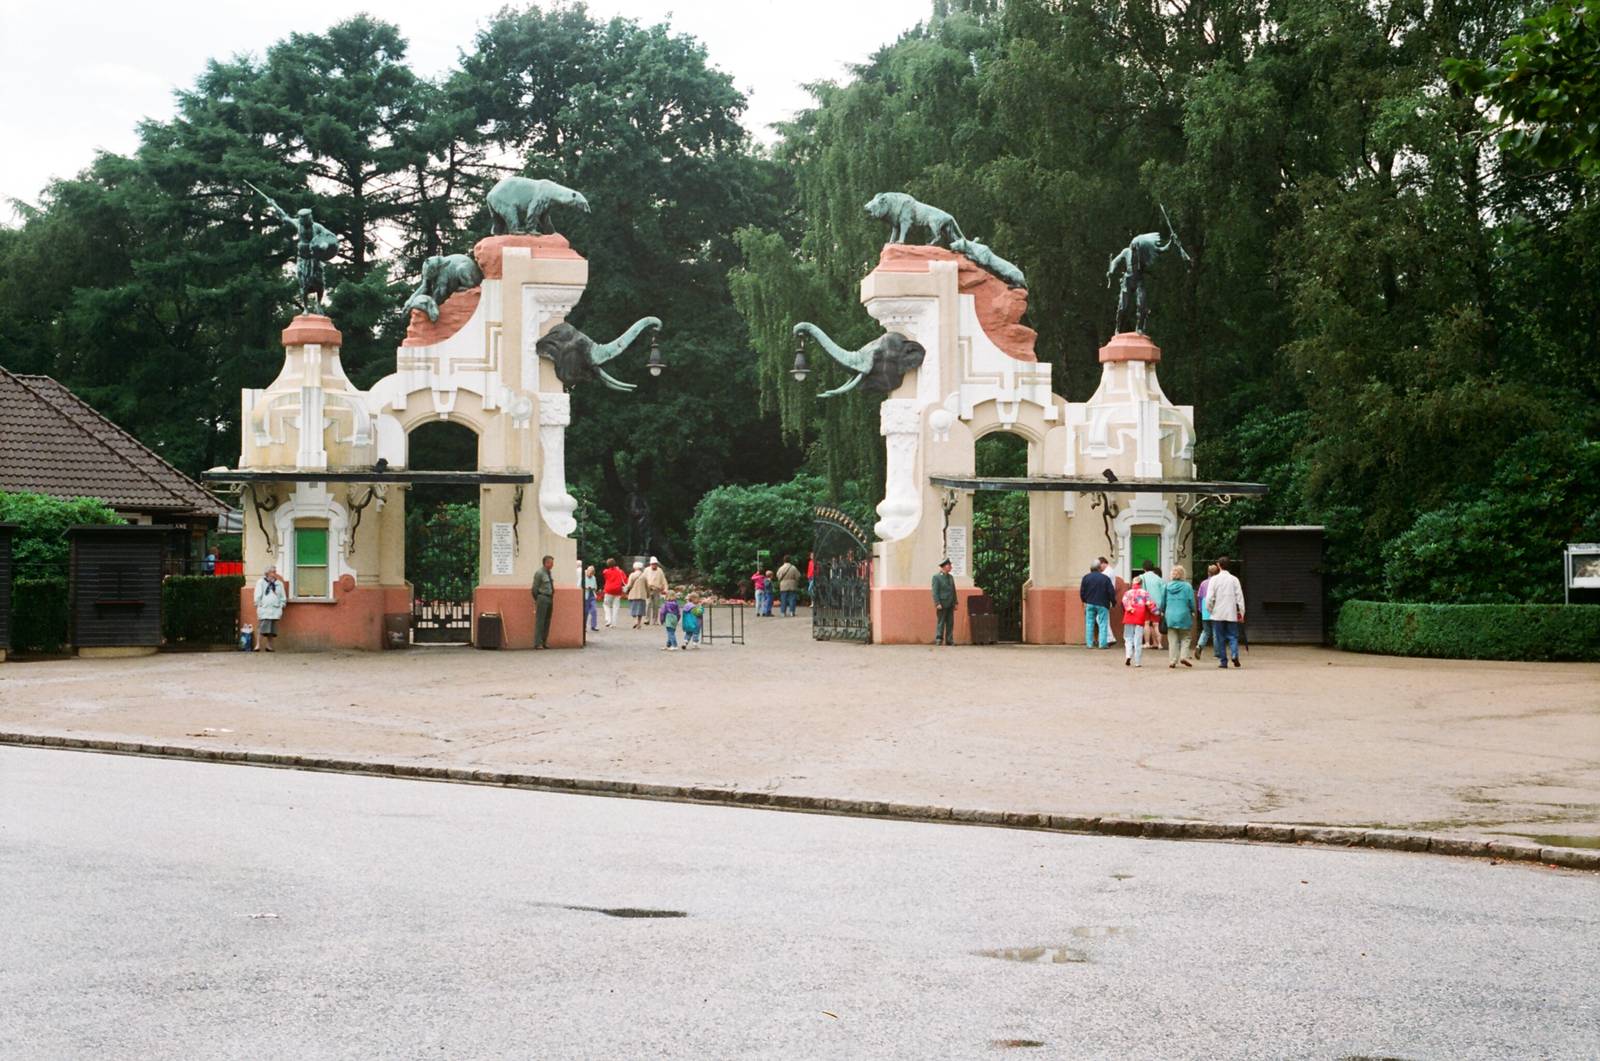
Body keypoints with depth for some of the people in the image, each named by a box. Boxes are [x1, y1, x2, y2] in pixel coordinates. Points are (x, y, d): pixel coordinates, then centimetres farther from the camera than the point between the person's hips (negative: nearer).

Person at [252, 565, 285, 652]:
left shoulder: (279, 583, 15)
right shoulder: (261, 582, 7)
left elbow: (283, 597, 17)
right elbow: (258, 596, 3)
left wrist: (281, 606, 8)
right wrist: (258, 606, -4)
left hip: (275, 610, 4)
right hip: (264, 609, -4)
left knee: (272, 629, 3)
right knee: (262, 627, -14)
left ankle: (269, 645, 10)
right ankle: (258, 645, -15)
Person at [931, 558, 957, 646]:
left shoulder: (951, 577, 15)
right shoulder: (936, 577, -5)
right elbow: (935, 592, -10)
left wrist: (955, 603, 12)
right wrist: (937, 604, -17)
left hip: (950, 605, 6)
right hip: (942, 605, -6)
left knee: (950, 623, 4)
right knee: (940, 622, -5)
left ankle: (949, 640, 7)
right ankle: (939, 640, -3)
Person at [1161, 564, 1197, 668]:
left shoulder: (1166, 586, 0)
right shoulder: (1187, 586, -7)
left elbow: (1162, 601, 4)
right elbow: (1191, 601, -4)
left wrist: (1162, 612, 19)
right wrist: (1192, 612, 13)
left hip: (1170, 616, 2)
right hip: (1184, 616, -2)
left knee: (1172, 640, 7)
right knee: (1185, 637, 13)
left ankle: (1172, 661, 5)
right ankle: (1184, 656, -3)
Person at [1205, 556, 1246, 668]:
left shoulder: (1214, 579, -4)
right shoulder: (1234, 579, 1)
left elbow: (1209, 598, -8)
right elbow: (1240, 597, -1)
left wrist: (1210, 609, 8)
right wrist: (1241, 612, 5)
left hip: (1218, 614, -1)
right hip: (1231, 614, 1)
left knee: (1220, 638, 6)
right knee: (1232, 636, 7)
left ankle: (1223, 661, 4)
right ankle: (1234, 655, -17)